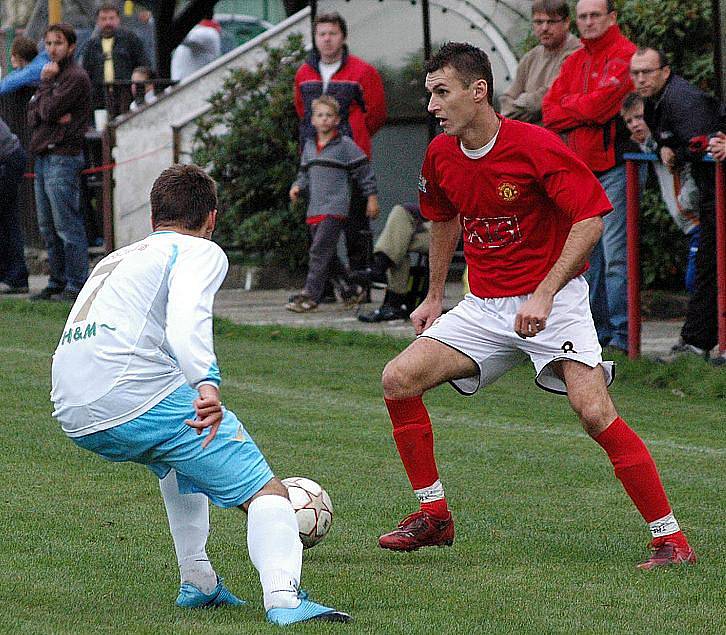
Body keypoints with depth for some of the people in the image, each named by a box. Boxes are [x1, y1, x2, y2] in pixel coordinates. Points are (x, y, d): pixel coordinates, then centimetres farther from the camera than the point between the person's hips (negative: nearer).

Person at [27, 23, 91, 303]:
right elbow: (32, 114, 12)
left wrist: (46, 83, -4)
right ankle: (58, 282, 17)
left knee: (68, 225, -9)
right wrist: (52, 117, -8)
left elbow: (48, 110, -17)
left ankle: (76, 285, -8)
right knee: (48, 227, 12)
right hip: (42, 158, 10)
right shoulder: (51, 75, 20)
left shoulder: (76, 77, -9)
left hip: (62, 156, -10)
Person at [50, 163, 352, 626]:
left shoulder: (116, 260, 30)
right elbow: (186, 323, -15)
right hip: (141, 397, -7)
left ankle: (197, 583, 31)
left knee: (177, 457, 37)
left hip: (73, 418, 7)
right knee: (267, 492, -2)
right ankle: (283, 599, -26)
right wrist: (209, 386, -29)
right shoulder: (201, 251, 7)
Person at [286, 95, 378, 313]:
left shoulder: (345, 145, -4)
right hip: (315, 210, 7)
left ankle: (310, 295, -17)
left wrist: (372, 197, 1)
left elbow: (364, 171, 1)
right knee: (328, 256, 11)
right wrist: (298, 187, 3)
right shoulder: (309, 146, 15)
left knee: (320, 250, -16)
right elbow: (305, 174, 23)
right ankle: (350, 289, 25)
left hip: (335, 207, -7)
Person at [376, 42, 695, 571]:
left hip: (554, 302, -6)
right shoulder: (440, 156, 2)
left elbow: (591, 218, -18)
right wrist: (435, 296, 24)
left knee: (594, 411, -22)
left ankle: (671, 538, -13)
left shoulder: (535, 146, -18)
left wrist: (545, 294, -25)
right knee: (399, 379, -6)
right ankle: (434, 516, 8)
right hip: (484, 306, 6)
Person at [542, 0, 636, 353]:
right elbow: (549, 112, 10)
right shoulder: (574, 62, 18)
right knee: (587, 254, 10)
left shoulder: (624, 55, -6)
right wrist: (585, 110, -7)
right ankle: (597, 329, 17)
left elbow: (601, 103, -17)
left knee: (615, 253, -11)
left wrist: (568, 105, 2)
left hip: (614, 167, -8)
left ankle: (622, 335, -9)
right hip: (581, 168, 8)